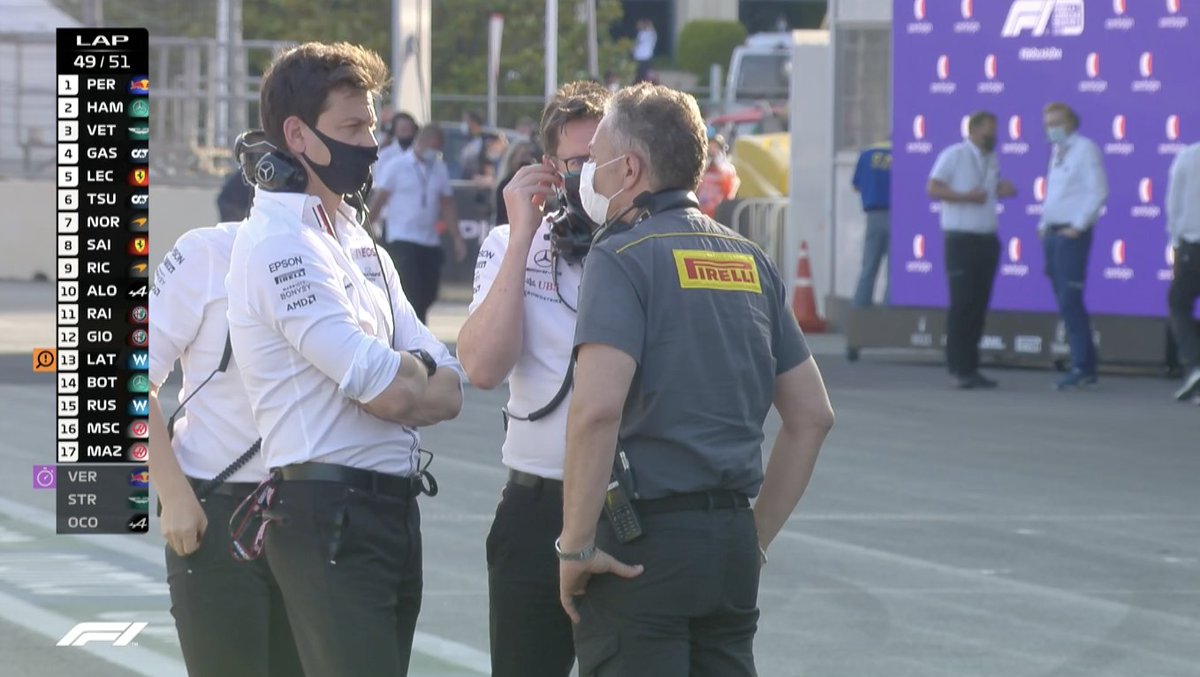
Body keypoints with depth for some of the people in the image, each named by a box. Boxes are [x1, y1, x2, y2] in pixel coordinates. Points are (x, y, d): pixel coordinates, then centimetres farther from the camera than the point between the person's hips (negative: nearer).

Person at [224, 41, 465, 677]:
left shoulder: (356, 240, 17)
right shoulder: (281, 242, -12)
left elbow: (450, 390, 9)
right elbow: (391, 391, -19)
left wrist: (398, 378, -11)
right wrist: (418, 373, 3)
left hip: (393, 506, 9)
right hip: (329, 516, -9)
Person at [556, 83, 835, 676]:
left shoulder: (621, 258, -8)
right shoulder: (751, 262, 14)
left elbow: (597, 408, -22)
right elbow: (812, 416, 16)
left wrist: (575, 545, -14)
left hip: (642, 543, -7)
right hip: (731, 545, 7)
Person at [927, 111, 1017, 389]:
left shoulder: (992, 160, 14)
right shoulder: (954, 155, -6)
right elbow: (933, 189, -11)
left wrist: (1002, 191, 2)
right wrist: (966, 196, -23)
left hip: (987, 240, 7)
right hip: (961, 239, -7)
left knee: (979, 304, 5)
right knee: (962, 303, -7)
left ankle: (970, 368, 8)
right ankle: (960, 369, -5)